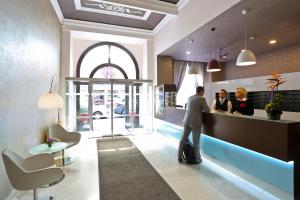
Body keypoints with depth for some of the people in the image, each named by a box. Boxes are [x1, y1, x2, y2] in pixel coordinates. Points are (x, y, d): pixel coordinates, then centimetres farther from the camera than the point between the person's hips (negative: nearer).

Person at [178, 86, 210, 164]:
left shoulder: (189, 98, 11)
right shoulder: (202, 98, -5)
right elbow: (207, 110, -6)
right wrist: (202, 108, 15)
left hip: (187, 121, 5)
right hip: (196, 122, -5)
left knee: (183, 140, 10)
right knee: (196, 142, 6)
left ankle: (179, 157, 19)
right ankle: (197, 159, 20)